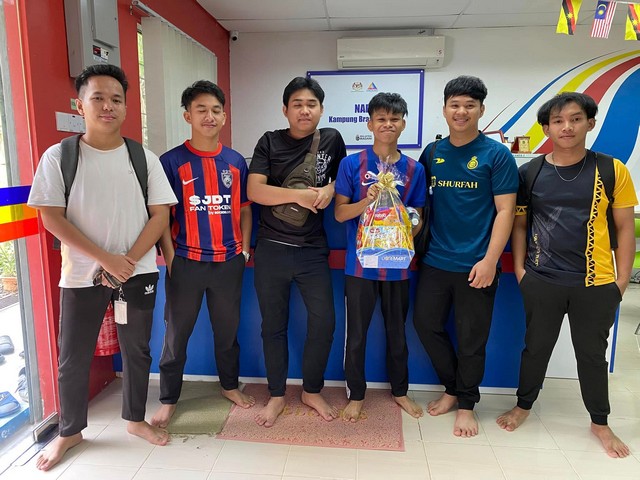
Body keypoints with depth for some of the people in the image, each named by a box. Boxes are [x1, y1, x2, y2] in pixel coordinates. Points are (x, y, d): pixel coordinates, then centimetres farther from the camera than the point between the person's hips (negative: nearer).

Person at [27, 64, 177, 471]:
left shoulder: (144, 158, 0)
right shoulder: (58, 157, -3)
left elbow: (160, 215, -3)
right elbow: (52, 218, -7)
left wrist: (129, 261, -13)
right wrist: (106, 259, -15)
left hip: (138, 272, 1)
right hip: (81, 275, -1)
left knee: (137, 350, 13)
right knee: (73, 357, 10)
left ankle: (136, 419, 33)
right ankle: (70, 431, 32)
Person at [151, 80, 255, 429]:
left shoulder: (235, 161, 6)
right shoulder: (171, 161, -4)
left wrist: (244, 249, 5)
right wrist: (170, 260, -8)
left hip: (229, 262, 3)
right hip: (186, 263, -2)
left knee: (228, 329, 16)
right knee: (176, 334, 8)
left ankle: (230, 385, 37)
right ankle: (168, 399, 27)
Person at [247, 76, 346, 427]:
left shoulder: (331, 140, 5)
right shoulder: (270, 142, 0)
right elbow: (254, 190, -10)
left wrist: (330, 190, -4)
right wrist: (298, 195, -21)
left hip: (313, 250, 1)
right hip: (271, 249, -1)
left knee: (324, 321, 1)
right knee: (273, 325, 8)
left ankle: (312, 391, 25)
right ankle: (276, 395, 27)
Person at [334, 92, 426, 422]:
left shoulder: (414, 169, 2)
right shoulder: (352, 164, -4)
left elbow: (417, 219, 8)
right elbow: (340, 213, -4)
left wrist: (410, 227, -14)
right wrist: (367, 200, -22)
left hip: (397, 264, 2)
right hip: (360, 263, -2)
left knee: (397, 332, 16)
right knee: (356, 334, 8)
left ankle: (400, 391, 37)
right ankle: (356, 395, 29)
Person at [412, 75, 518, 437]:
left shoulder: (496, 154, -4)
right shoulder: (432, 153, 7)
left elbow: (505, 211, -8)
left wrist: (490, 261, -15)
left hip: (476, 265, -4)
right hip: (435, 260, 4)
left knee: (471, 338, 6)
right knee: (426, 323, 10)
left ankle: (466, 404, 28)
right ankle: (452, 388, 33)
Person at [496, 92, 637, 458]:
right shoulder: (529, 173, 0)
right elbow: (519, 224, 6)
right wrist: (519, 268, -1)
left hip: (596, 283, 0)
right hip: (541, 281, 0)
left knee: (592, 353, 14)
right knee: (536, 347, 14)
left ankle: (600, 422, 35)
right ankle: (524, 405, 35)